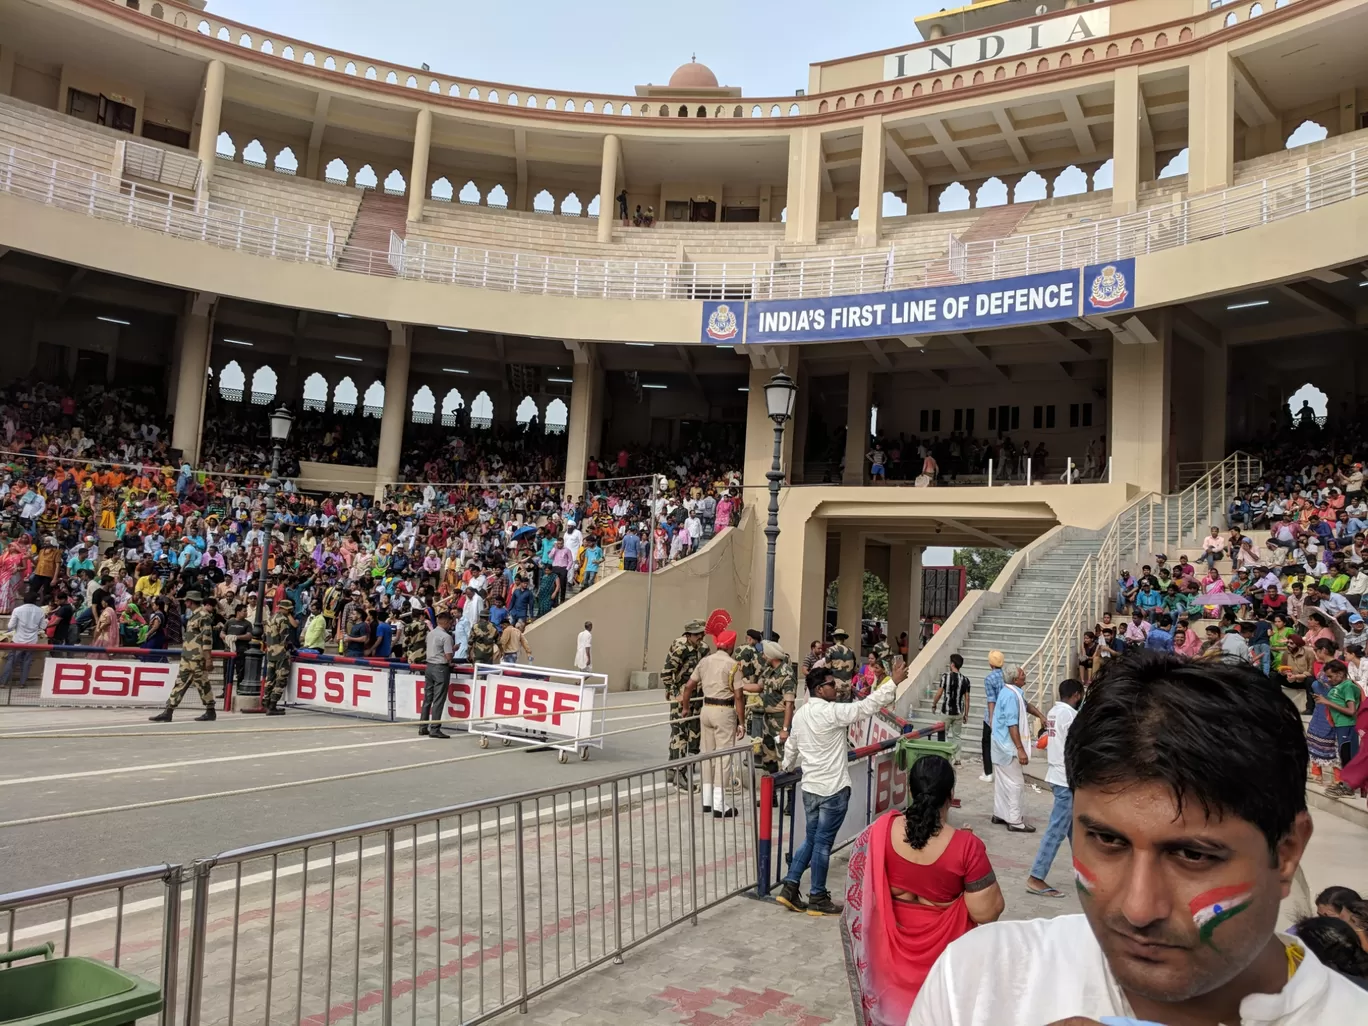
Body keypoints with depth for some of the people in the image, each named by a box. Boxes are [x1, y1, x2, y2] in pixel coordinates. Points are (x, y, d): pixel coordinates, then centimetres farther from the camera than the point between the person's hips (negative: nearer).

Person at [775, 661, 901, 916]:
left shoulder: (801, 714, 8)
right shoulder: (832, 712, -18)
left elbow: (791, 745, 22)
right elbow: (867, 706, -21)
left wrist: (786, 765, 41)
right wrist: (894, 682, -18)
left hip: (810, 786, 8)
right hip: (833, 788, -8)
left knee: (810, 840, 17)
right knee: (823, 843, 1)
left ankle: (790, 887, 15)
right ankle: (817, 898, 10)